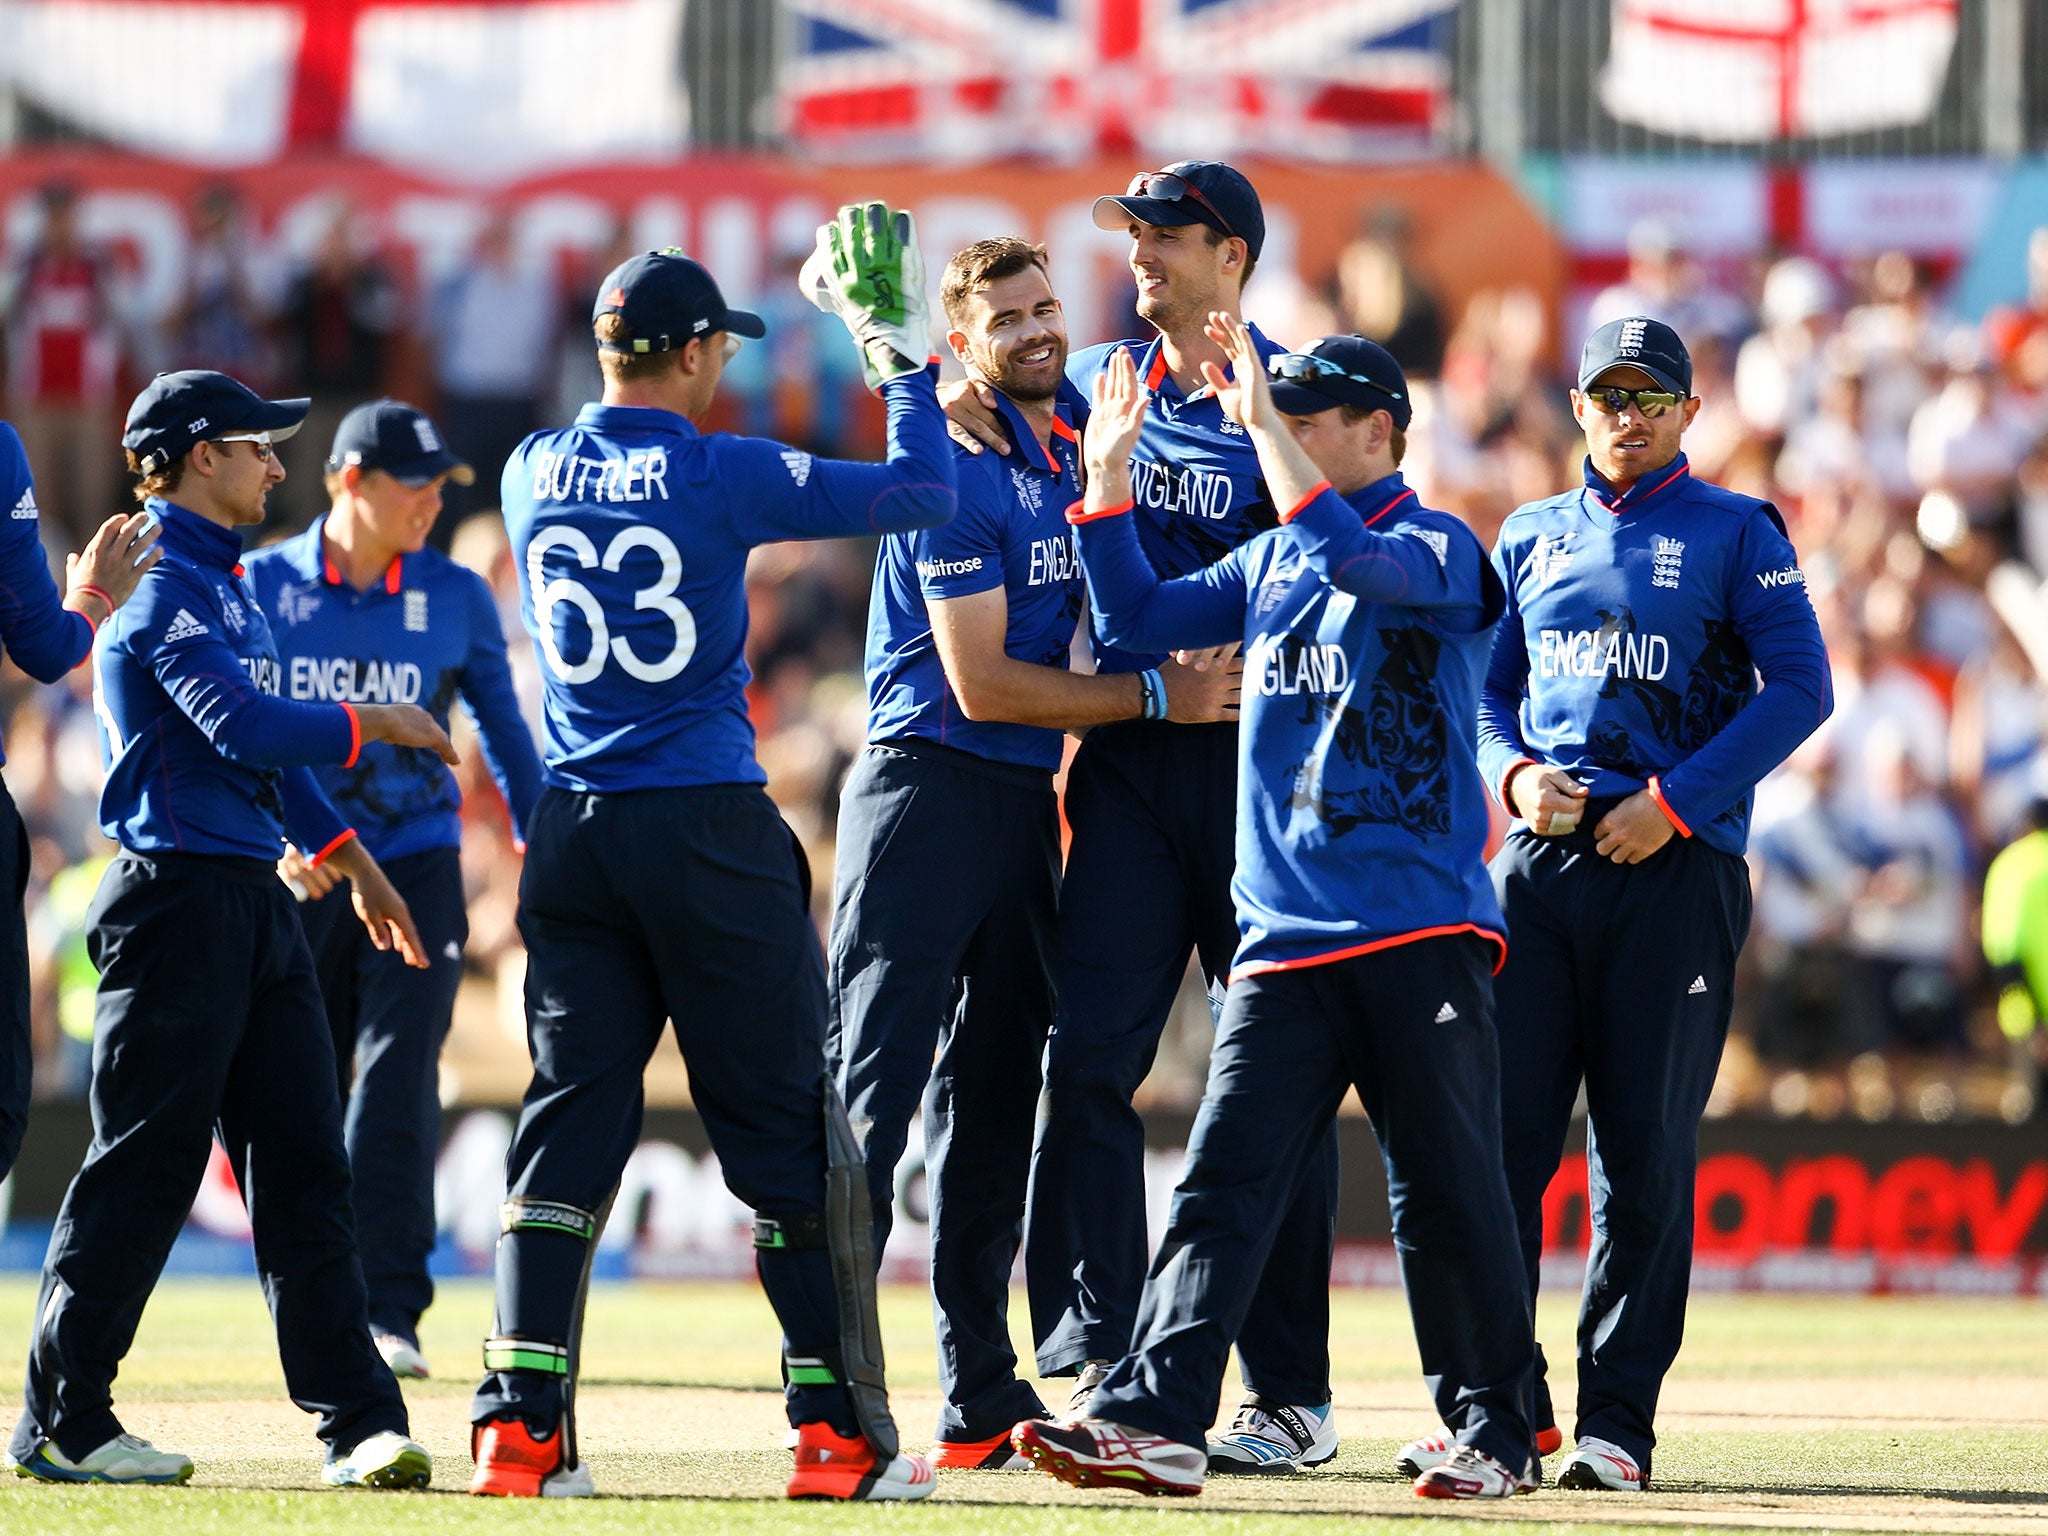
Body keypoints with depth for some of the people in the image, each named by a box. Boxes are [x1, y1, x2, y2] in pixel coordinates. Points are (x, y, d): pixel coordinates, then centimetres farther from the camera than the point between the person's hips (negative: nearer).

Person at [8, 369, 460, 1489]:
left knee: (302, 1163, 4)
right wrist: (374, 723, -13)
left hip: (254, 898, 10)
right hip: (178, 894, -10)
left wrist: (349, 857, 29)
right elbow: (247, 729, -25)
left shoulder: (225, 585, 19)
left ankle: (357, 1419, 2)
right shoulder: (164, 588, -13)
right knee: (145, 1163, -5)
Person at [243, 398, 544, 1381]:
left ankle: (389, 1315, -16)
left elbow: (503, 731, 12)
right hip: (297, 875, 1)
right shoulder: (261, 588, 2)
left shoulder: (457, 597, 4)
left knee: (397, 1085, -14)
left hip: (416, 866, -1)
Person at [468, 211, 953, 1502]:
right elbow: (923, 492, -7)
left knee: (571, 1116, 6)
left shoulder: (537, 473, 6)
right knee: (783, 1126, 2)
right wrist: (896, 345, 5)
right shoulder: (720, 475, -8)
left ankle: (522, 1422, -4)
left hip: (574, 833, 5)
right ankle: (839, 1430, 3)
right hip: (709, 827, -4)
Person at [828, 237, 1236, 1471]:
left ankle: (983, 1403, 15)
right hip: (931, 792, -9)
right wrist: (1155, 697, -12)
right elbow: (981, 685, -15)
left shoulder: (1077, 449, 12)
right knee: (873, 1091, -10)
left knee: (996, 1099, 11)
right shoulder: (958, 473, -13)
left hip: (1028, 801, 9)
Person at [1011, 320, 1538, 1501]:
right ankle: (1156, 1419, -14)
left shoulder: (1442, 552, -3)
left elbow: (1352, 557, -24)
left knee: (1448, 1192, -1)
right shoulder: (1271, 562, 19)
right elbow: (1140, 621, 18)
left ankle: (1498, 1433, 10)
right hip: (1285, 944, 6)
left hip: (1422, 936, -6)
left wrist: (1262, 416, -22)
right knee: (1224, 1182, -5)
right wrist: (1110, 479, 9)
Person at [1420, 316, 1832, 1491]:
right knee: (1501, 1129, -2)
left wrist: (1677, 802, -12)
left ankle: (1619, 1419, -1)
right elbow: (1488, 687, 22)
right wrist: (1514, 775, 0)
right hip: (1541, 861, 4)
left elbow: (1800, 688, -4)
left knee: (1645, 1149, -4)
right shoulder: (1532, 536, 18)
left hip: (1677, 869, -4)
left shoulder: (1737, 535, 4)